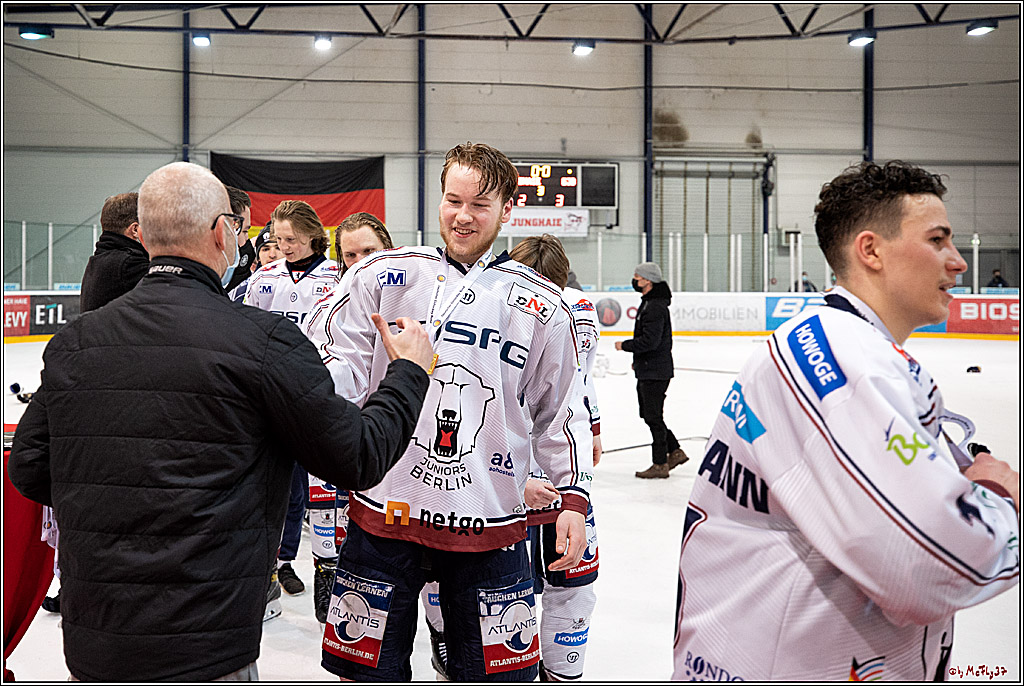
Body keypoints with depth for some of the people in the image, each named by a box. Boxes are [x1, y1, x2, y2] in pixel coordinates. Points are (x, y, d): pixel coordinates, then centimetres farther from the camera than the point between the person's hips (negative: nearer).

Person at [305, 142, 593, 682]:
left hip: (490, 529, 1)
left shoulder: (541, 306, 5)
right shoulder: (382, 276, 1)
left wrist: (573, 496, 6)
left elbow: (561, 409, 11)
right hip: (384, 514, 0)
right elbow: (338, 364, -3)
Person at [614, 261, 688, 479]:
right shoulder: (648, 302, 14)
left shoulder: (656, 307, -20)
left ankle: (660, 465, 5)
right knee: (648, 414, 17)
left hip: (655, 372, -11)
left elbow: (649, 341, -26)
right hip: (647, 370, 11)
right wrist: (638, 360, 22)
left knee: (653, 416, -3)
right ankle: (675, 452, 26)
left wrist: (624, 345, -13)